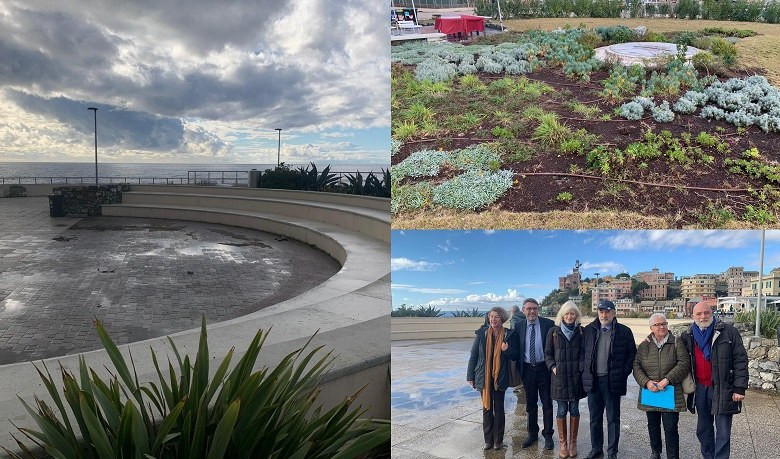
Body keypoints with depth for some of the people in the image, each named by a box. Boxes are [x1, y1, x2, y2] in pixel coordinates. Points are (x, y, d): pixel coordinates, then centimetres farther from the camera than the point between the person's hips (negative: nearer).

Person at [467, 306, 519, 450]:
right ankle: (488, 440, 18)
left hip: (500, 377, 0)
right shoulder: (481, 333, -5)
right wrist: (471, 376, -2)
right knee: (487, 408, 9)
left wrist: (507, 350, -20)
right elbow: (474, 355, -1)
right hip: (484, 377, 0)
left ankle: (498, 441, 18)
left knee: (499, 408, 7)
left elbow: (515, 355, 3)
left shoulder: (509, 334, -4)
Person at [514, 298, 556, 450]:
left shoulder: (548, 324, -7)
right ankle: (532, 434, 29)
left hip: (544, 368, -2)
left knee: (547, 404, 8)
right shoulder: (519, 326, 1)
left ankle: (547, 435, 22)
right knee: (530, 404, 14)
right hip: (527, 369, 2)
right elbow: (517, 348, 6)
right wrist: (518, 367, 2)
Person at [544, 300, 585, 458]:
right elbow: (547, 353, 6)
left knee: (574, 410, 7)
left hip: (576, 377, 0)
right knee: (562, 410, 5)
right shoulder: (554, 332, 0)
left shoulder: (581, 331, 1)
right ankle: (563, 443, 17)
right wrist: (552, 367, -6)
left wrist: (583, 367, -4)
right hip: (559, 377, 0)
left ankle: (573, 442, 20)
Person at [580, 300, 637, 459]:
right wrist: (584, 369, 2)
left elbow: (632, 353, 2)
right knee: (595, 418, 13)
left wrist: (624, 372, -4)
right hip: (593, 380, 3)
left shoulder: (624, 331, -2)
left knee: (613, 418, 8)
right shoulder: (589, 330, 5)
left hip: (613, 381, -3)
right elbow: (582, 351, 12)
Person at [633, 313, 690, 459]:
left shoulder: (677, 343, -2)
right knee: (653, 425, 17)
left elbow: (684, 364, -11)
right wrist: (646, 382, -13)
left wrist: (667, 380, -18)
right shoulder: (644, 345, 5)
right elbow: (636, 366, 3)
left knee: (670, 428, -3)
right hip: (650, 393, 3)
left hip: (671, 393, -3)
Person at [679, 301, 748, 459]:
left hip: (723, 389, -4)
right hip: (700, 388, 4)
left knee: (723, 432, 0)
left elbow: (740, 361, -7)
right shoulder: (687, 336, 6)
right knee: (703, 430, 15)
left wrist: (739, 388, -12)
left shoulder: (728, 332, -5)